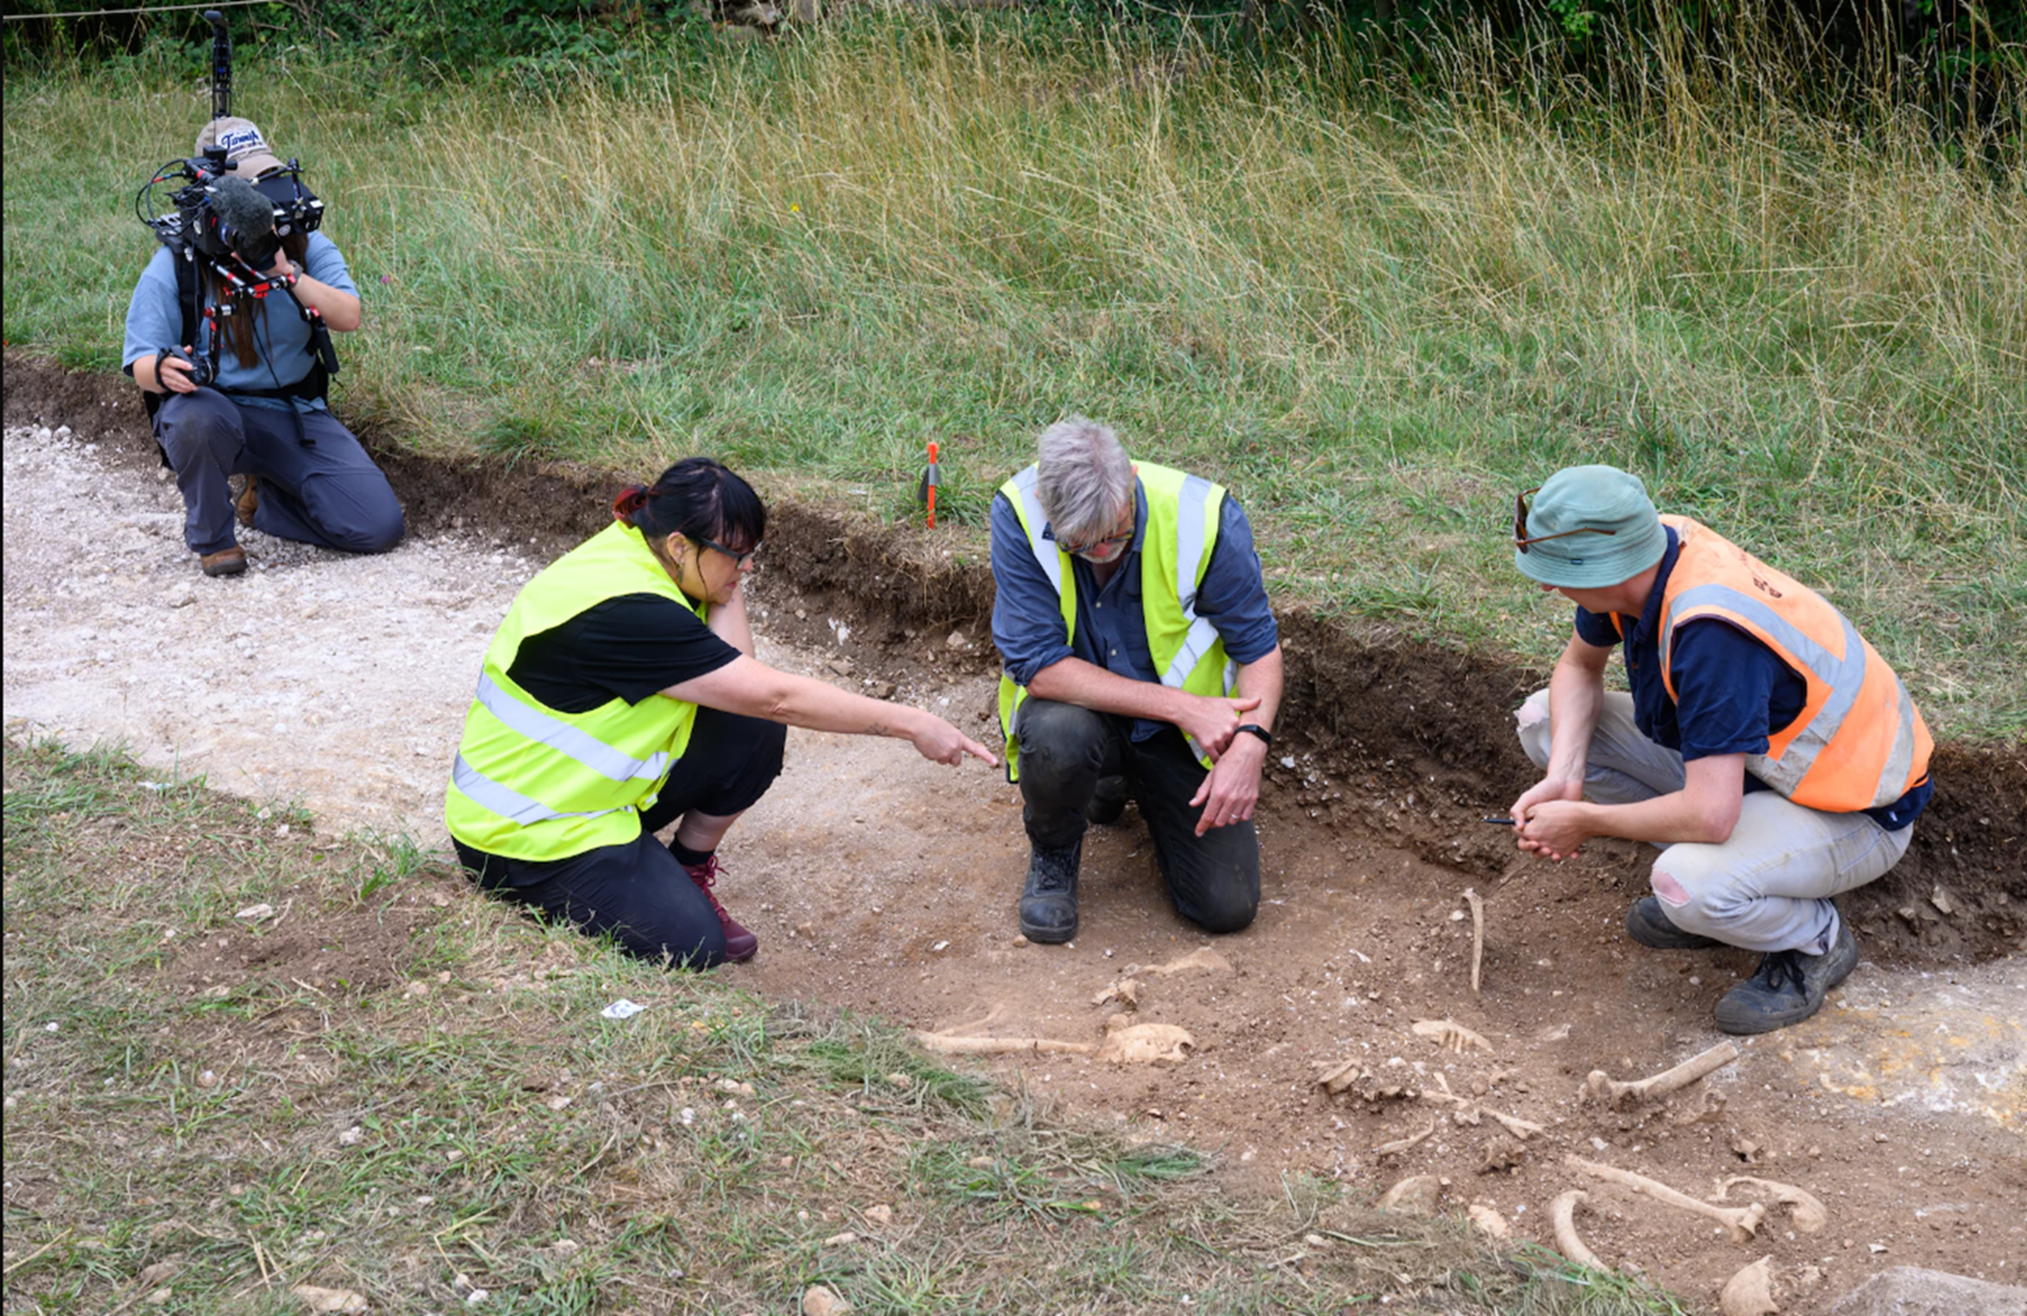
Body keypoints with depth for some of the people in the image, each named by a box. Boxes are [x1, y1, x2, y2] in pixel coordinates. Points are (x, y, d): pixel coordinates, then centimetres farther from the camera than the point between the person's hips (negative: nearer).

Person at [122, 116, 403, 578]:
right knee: (197, 418, -42)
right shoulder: (175, 262, -7)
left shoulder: (305, 246, 2)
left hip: (296, 413, 3)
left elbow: (348, 318, -12)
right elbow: (140, 361, -9)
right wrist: (164, 370, -33)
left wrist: (287, 272, -24)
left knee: (378, 527, -13)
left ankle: (263, 500, 18)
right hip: (213, 405, -2)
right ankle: (212, 537, -11)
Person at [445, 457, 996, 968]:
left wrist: (727, 588, -16)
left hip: (595, 784, 9)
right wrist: (910, 723, -26)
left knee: (754, 732, -7)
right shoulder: (626, 611, -30)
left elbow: (738, 673, -6)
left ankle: (688, 874, 11)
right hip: (522, 833, -9)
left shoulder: (639, 552, -2)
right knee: (692, 944, -18)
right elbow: (776, 695, -30)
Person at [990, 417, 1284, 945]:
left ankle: (1134, 784, 23)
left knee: (1228, 906, -8)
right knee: (1057, 737, -38)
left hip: (1177, 737, 2)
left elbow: (1259, 645, -12)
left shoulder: (1203, 516, -23)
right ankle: (1052, 856, -1)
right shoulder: (1017, 514, -24)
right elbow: (1039, 667, -26)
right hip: (1081, 709, -1)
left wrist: (1250, 741, -31)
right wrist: (1181, 705, -30)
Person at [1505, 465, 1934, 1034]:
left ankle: (1817, 939, -3)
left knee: (1688, 886, -37)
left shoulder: (1711, 633, -38)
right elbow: (1580, 666, 7)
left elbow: (1710, 815, -40)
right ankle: (1698, 887, 9)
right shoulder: (1644, 551, -13)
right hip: (1745, 762, 9)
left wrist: (1584, 821, -24)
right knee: (1544, 719, -1)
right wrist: (1563, 778, -10)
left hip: (1851, 814, -9)